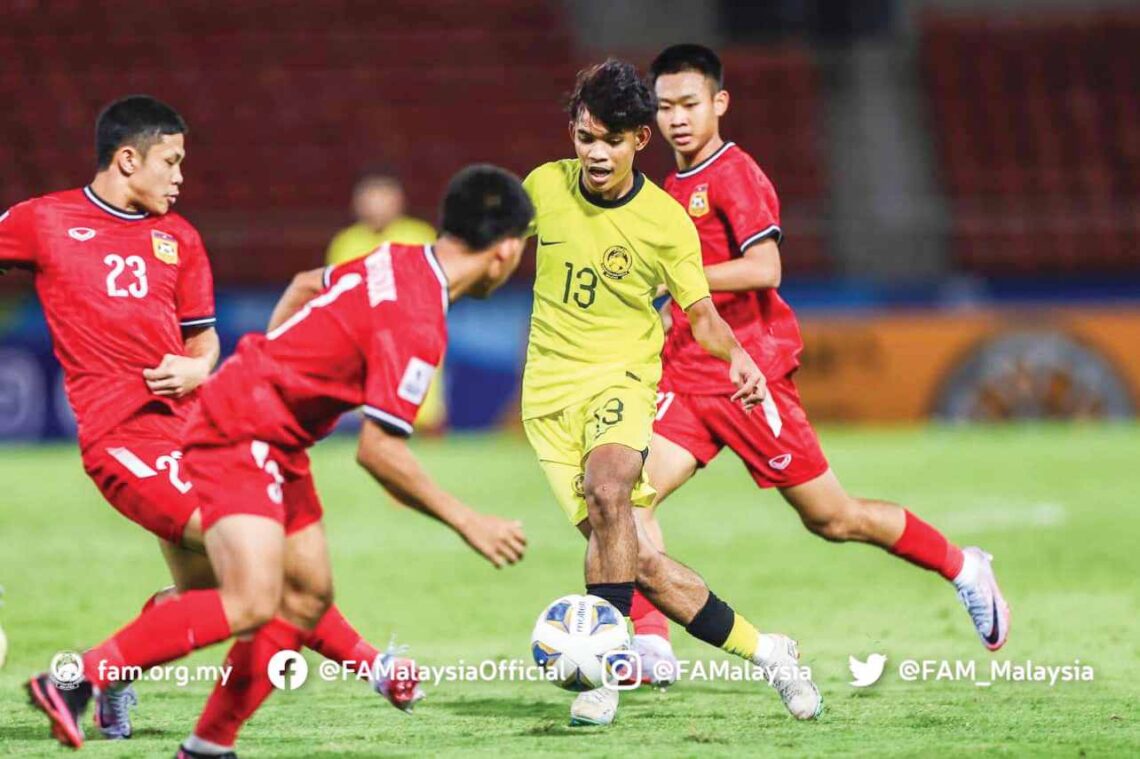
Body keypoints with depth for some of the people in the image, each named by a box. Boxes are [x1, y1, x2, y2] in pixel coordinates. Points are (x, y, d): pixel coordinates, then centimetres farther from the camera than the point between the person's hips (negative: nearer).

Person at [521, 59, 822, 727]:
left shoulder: (666, 221, -7)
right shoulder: (545, 187, -1)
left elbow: (701, 313, 3)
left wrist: (737, 355, -15)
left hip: (621, 378, -2)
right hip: (549, 395, 2)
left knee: (608, 490, -35)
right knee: (633, 558, -8)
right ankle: (763, 650, 7)